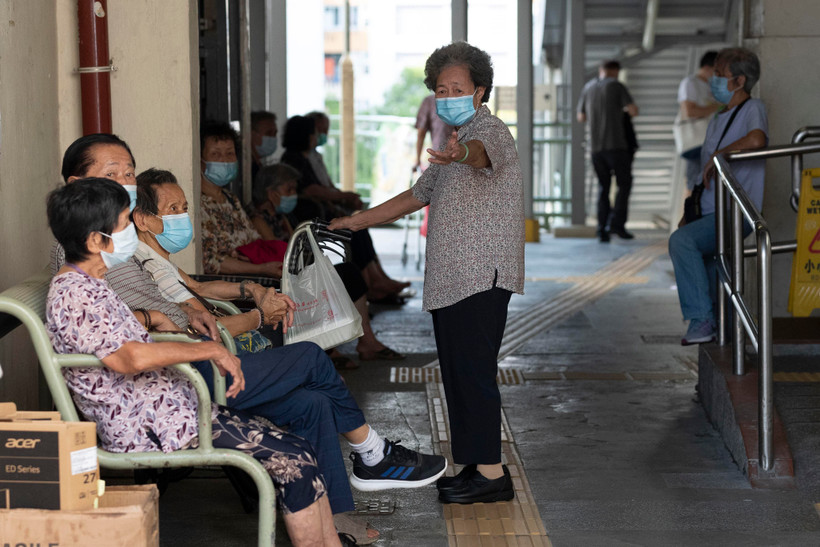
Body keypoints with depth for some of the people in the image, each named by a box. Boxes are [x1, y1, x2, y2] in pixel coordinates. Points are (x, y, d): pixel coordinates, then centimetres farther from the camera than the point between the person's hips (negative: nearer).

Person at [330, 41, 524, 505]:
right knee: (458, 374, 10)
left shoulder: (490, 130, -7)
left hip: (481, 275, -10)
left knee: (473, 371, -12)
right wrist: (356, 222, 27)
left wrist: (461, 154, -58)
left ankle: (491, 473, -9)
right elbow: (416, 196, 31)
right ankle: (477, 466, 15)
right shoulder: (455, 142, 24)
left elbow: (483, 151, -34)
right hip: (451, 278, 10)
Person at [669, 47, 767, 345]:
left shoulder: (753, 109, -4)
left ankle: (701, 320, -27)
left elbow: (756, 140, -29)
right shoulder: (716, 122, 24)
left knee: (681, 240, -28)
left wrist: (716, 158, -17)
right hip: (712, 215, 10)